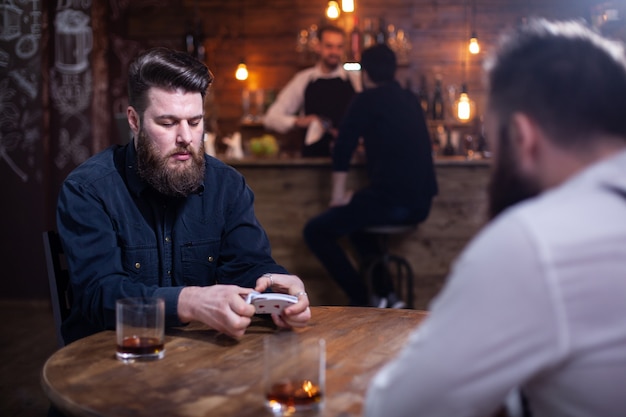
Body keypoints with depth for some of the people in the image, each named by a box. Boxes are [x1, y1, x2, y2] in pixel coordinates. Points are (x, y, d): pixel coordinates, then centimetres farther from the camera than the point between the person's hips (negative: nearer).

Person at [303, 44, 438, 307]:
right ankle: (384, 293, 25)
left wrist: (338, 194, 0)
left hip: (390, 200, -8)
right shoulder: (410, 100, 17)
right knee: (355, 218, 34)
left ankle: (361, 300, 0)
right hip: (420, 205, 8)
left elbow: (343, 148, -8)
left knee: (315, 231, 3)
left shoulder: (367, 100, -3)